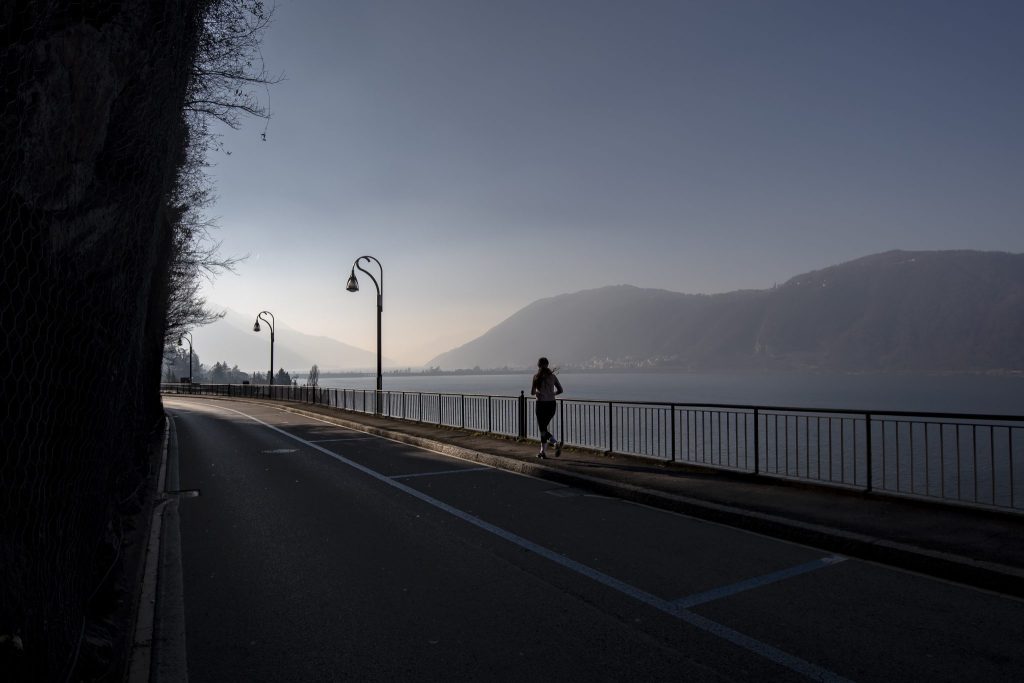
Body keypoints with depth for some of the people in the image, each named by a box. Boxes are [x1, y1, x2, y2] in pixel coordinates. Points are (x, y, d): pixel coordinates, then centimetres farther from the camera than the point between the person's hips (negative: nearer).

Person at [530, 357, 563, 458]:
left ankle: (556, 442, -20)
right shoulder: (552, 376, 3)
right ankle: (543, 451, 18)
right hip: (552, 404, 5)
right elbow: (560, 390, 5)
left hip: (541, 404, -5)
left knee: (543, 429, 2)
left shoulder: (537, 376, -8)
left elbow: (532, 393, -8)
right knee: (543, 427, 18)